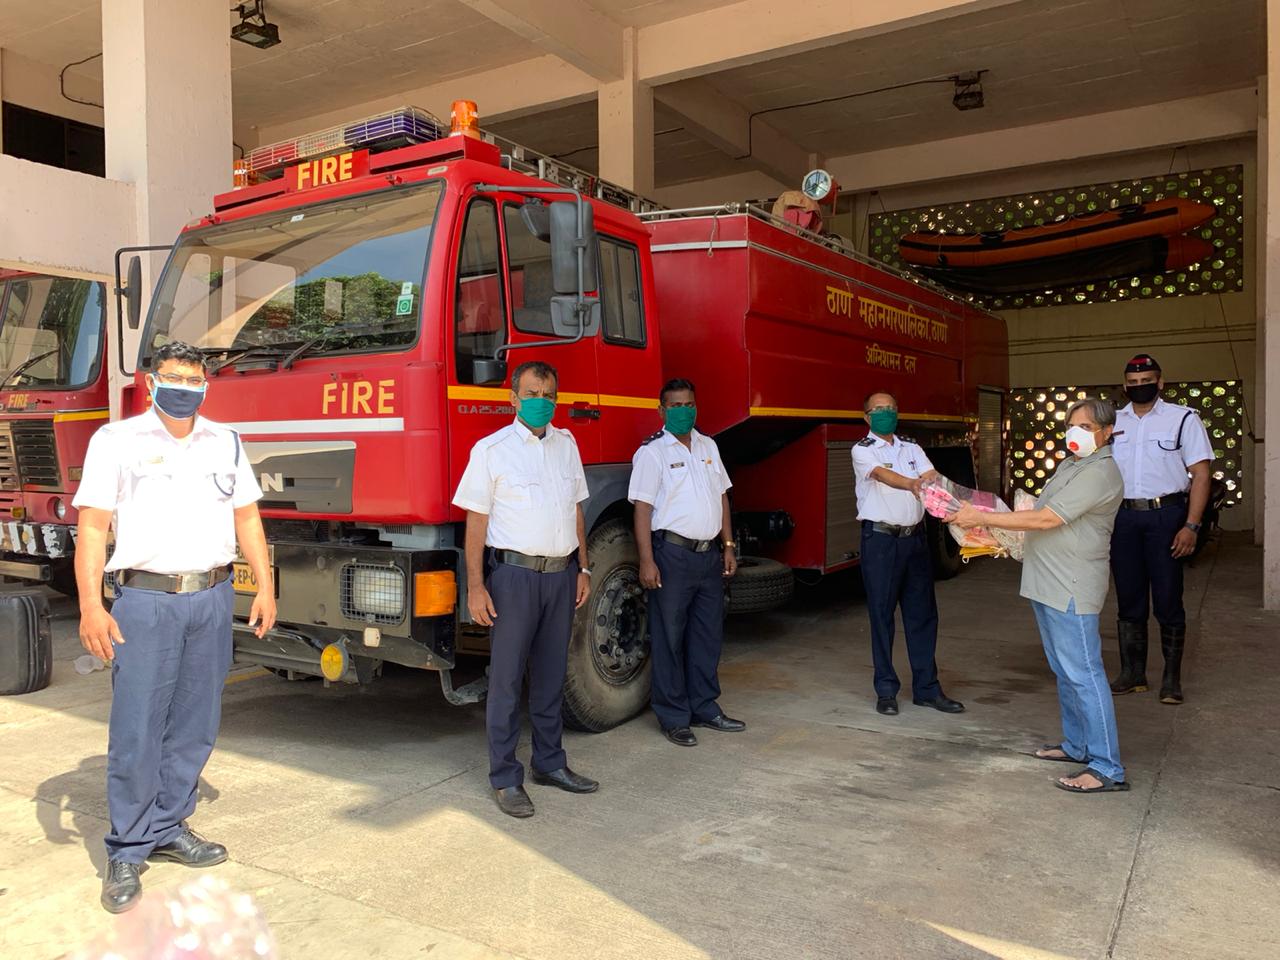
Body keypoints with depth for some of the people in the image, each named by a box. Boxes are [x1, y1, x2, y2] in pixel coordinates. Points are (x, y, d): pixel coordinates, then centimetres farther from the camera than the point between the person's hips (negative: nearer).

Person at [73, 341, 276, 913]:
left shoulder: (225, 442, 11)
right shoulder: (117, 441, 0)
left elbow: (246, 517, 13)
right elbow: (92, 527, -4)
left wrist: (265, 587, 7)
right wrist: (90, 607, -12)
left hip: (212, 599, 4)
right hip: (146, 601, -4)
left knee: (194, 726, 10)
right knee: (136, 732, -2)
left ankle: (168, 829, 25)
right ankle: (126, 852, 12)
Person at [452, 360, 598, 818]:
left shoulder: (566, 444, 11)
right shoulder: (492, 449, -4)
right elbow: (476, 521, -6)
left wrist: (583, 568, 11)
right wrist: (476, 586, -11)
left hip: (561, 573, 5)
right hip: (514, 573, -5)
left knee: (551, 674, 13)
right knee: (507, 678, 1)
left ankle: (550, 763, 26)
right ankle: (505, 778, 11)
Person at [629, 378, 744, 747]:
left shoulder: (708, 446, 12)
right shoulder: (652, 452, -7)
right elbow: (642, 508, -12)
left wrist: (728, 546, 12)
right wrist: (647, 561, -18)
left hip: (709, 554, 7)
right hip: (672, 553, -6)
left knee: (708, 634, 13)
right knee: (670, 639, 2)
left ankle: (705, 708, 26)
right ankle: (673, 718, 12)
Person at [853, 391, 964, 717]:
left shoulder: (912, 449, 14)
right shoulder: (862, 451, -2)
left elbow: (932, 478, -1)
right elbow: (883, 475, -21)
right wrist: (913, 484, -41)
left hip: (915, 537, 5)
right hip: (881, 540, -5)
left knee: (922, 614, 8)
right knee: (882, 615, 1)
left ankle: (926, 688, 18)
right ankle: (886, 690, 12)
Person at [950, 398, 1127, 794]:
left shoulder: (1099, 473, -16)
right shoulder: (1068, 465, 16)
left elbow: (1045, 519, -22)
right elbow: (1041, 516, 26)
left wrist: (982, 517, -18)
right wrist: (1003, 536, 12)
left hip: (1071, 590, -10)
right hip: (1047, 584, 10)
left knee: (1083, 674, -8)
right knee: (1064, 671, 18)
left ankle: (1107, 769, -3)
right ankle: (1076, 745, 30)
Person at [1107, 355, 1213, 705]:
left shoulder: (1183, 419, 1)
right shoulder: (1112, 422, 11)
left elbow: (1200, 474, -3)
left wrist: (1191, 525, -12)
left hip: (1165, 515, -3)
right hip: (1122, 517, 4)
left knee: (1168, 600, 0)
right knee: (1128, 600, 9)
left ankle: (1172, 678, 11)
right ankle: (1132, 673, 19)